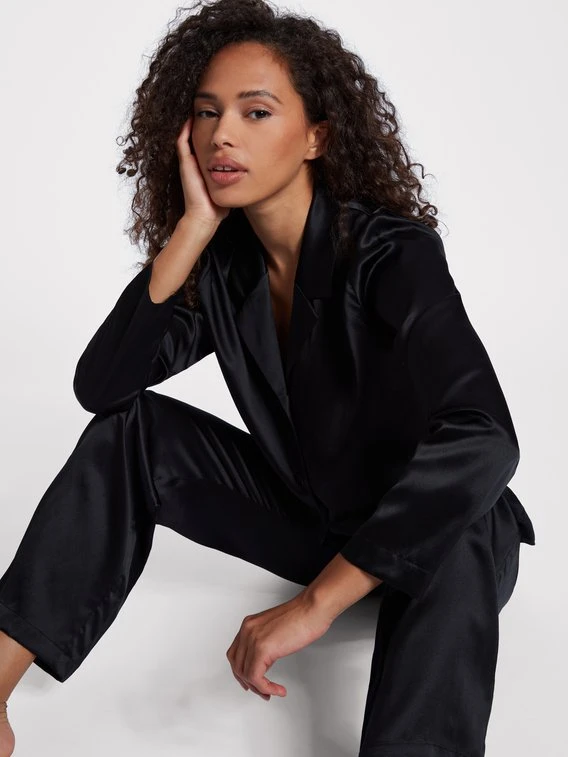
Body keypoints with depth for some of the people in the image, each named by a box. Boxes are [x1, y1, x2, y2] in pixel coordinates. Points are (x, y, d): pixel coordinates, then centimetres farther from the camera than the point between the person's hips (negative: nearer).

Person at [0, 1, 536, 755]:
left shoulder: (393, 255, -24)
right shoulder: (225, 263, -7)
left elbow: (481, 441, -38)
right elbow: (100, 385, -16)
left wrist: (318, 600, -40)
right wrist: (192, 228, -23)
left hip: (426, 532, -5)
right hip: (304, 513, 5)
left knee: (459, 542, -40)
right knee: (133, 428, -12)